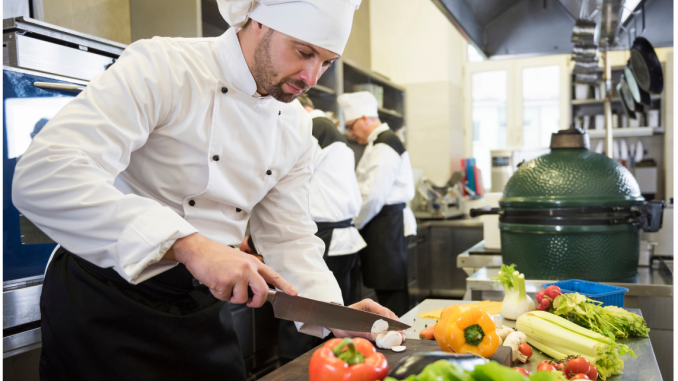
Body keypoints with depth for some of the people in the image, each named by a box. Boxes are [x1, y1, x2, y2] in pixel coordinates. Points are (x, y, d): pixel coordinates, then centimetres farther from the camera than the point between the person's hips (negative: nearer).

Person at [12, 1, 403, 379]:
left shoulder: (297, 130, 1)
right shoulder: (160, 66, -20)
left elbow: (290, 236, 5)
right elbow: (41, 178, -31)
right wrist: (188, 244, -39)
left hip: (203, 308, 6)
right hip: (105, 300, -5)